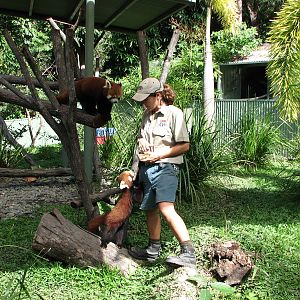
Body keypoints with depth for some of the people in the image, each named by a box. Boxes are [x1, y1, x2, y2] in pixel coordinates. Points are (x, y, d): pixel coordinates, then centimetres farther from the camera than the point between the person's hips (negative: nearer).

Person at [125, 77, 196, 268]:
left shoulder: (174, 113, -7)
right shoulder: (147, 115, 16)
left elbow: (184, 145, -9)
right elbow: (141, 135, 30)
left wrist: (160, 154, -16)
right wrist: (141, 140, 6)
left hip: (165, 168, -8)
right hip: (146, 168, 8)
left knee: (166, 208, -24)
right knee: (150, 209, 16)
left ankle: (188, 253, -26)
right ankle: (153, 250, 32)